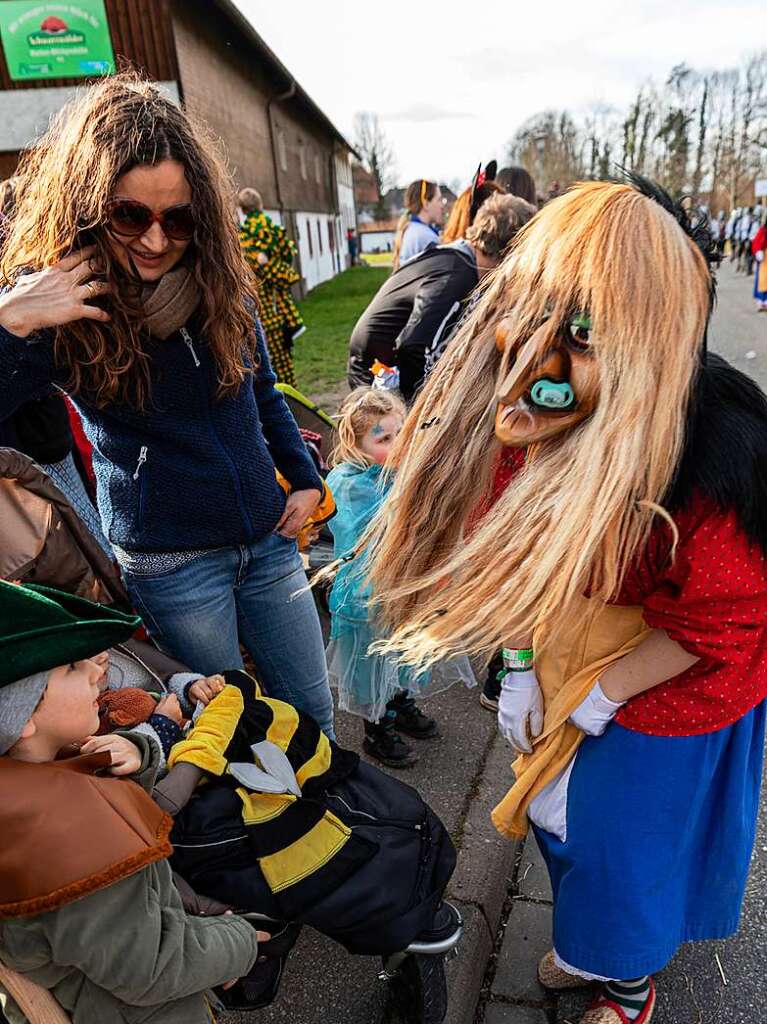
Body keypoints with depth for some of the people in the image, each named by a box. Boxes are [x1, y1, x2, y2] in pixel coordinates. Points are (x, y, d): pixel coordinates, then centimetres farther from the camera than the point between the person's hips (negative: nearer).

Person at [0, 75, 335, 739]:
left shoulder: (220, 278, 0)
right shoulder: (57, 307, -12)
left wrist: (305, 478, 8)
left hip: (267, 536, 4)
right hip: (169, 559, -4)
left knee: (312, 710, 18)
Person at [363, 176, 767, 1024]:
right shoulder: (544, 418, -17)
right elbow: (529, 552, -1)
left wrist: (599, 699, -16)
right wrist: (521, 665, -2)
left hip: (672, 687, -5)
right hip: (570, 668, 6)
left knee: (632, 842, 18)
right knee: (559, 812, 25)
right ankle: (591, 938, 60)